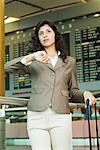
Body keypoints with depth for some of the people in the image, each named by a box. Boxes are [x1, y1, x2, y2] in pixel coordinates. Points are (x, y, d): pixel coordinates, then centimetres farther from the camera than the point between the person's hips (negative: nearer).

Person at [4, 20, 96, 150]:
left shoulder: (69, 61, 18)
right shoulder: (34, 62, 13)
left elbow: (73, 91, 19)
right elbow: (8, 67, -3)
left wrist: (85, 94, -3)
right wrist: (31, 57, -17)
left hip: (61, 116, 1)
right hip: (36, 116, 0)